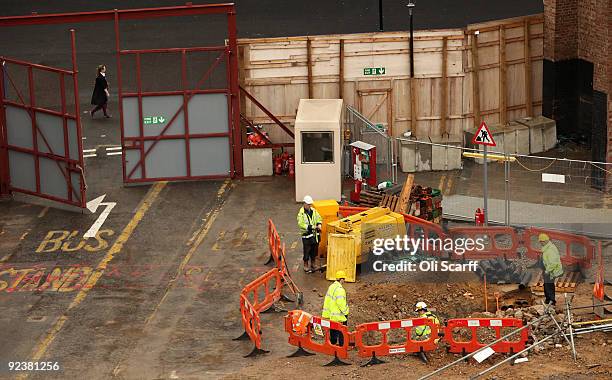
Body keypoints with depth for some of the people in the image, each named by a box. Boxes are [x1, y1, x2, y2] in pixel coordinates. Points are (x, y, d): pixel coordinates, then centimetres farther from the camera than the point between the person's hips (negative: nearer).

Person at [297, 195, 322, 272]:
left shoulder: (313, 211, 5)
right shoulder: (301, 213, -13)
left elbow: (319, 218, 16)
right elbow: (301, 224, -20)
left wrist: (319, 224, -6)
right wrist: (311, 227, -26)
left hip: (315, 234, 6)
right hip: (306, 235, -6)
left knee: (314, 251, 14)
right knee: (307, 251, 1)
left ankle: (312, 265, 29)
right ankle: (306, 266, 16)